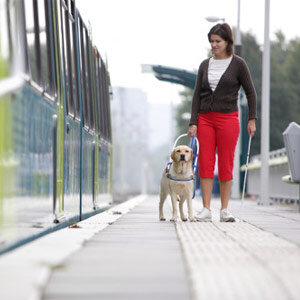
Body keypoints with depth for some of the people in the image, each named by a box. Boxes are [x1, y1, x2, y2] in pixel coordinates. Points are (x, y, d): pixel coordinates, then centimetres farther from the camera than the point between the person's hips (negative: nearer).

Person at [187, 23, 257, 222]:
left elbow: (250, 92, 3)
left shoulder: (238, 64, 0)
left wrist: (252, 119, -1)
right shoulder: (205, 65, 9)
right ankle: (206, 210, 0)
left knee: (226, 165, 0)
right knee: (205, 164, -2)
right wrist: (193, 122, 0)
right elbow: (197, 95, 8)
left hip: (228, 118, -3)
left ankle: (224, 210, 7)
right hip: (205, 119, 3)